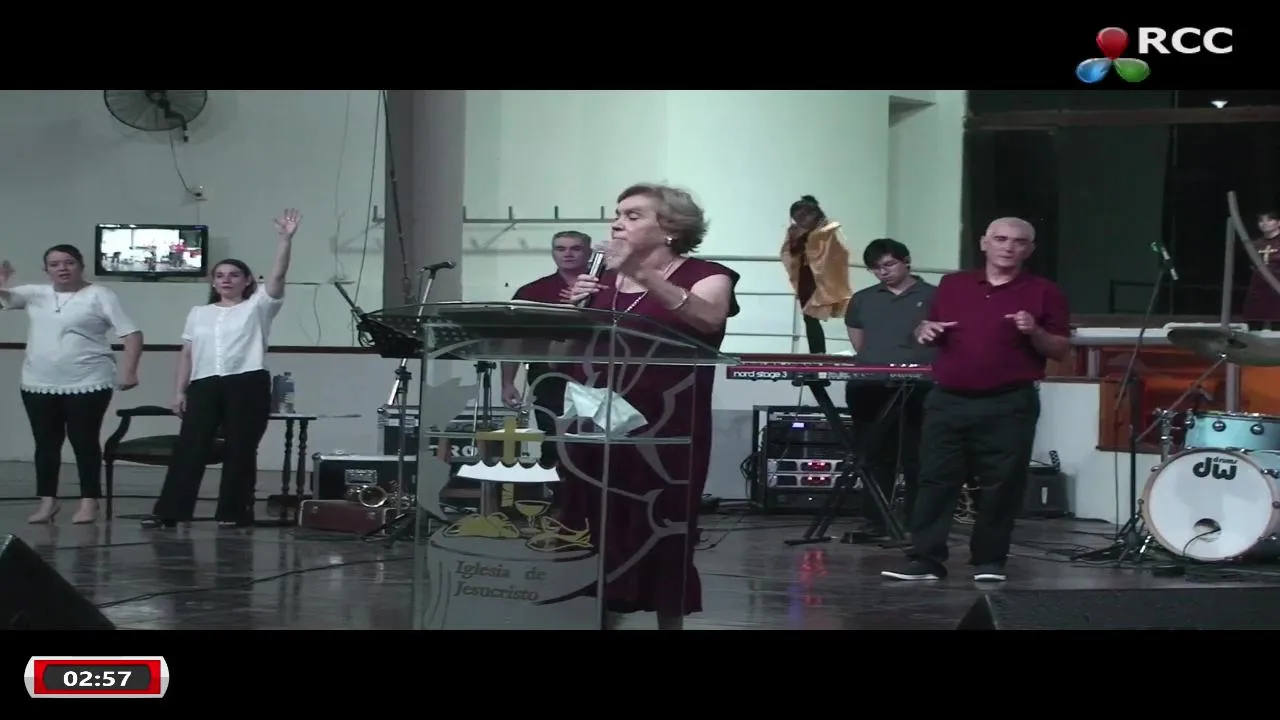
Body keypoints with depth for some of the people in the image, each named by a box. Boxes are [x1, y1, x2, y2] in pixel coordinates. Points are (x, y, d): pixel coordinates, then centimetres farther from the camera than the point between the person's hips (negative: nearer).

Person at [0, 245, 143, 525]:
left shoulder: (99, 295, -2)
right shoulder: (36, 294, 10)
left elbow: (132, 334, -7)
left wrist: (128, 370, -18)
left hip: (88, 383, -4)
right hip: (39, 384, 4)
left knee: (84, 441, 0)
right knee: (46, 443, 8)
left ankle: (89, 501, 6)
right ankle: (47, 500, 16)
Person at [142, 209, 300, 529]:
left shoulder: (257, 307, 7)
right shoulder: (199, 313, 19)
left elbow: (278, 274, -6)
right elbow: (187, 353, 16)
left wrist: (286, 239, -16)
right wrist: (180, 390, 8)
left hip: (247, 383, -3)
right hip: (205, 385, 3)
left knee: (240, 450, 0)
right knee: (189, 448, -2)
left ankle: (234, 513, 8)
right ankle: (168, 512, -1)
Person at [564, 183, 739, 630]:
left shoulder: (705, 276, -1)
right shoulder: (601, 280, 14)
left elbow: (709, 318, -23)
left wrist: (643, 276, -32)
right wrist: (573, 307, -3)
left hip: (663, 435, -4)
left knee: (661, 539, 2)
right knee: (596, 538, 7)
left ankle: (671, 619, 18)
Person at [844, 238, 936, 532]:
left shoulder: (933, 296, 5)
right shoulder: (863, 299, 17)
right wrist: (876, 360, 10)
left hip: (918, 390, -3)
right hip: (870, 390, 4)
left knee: (916, 459, -3)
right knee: (875, 457, 5)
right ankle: (878, 523, 9)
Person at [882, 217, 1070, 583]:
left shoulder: (1044, 292, 3)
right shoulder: (952, 284, 13)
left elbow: (1061, 350, 2)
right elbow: (929, 330, 22)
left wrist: (1034, 333, -16)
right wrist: (925, 331, -1)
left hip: (1009, 405, -3)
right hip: (947, 400, 3)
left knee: (1001, 485, 1)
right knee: (935, 479, 1)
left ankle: (989, 560, 11)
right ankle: (925, 558, 4)